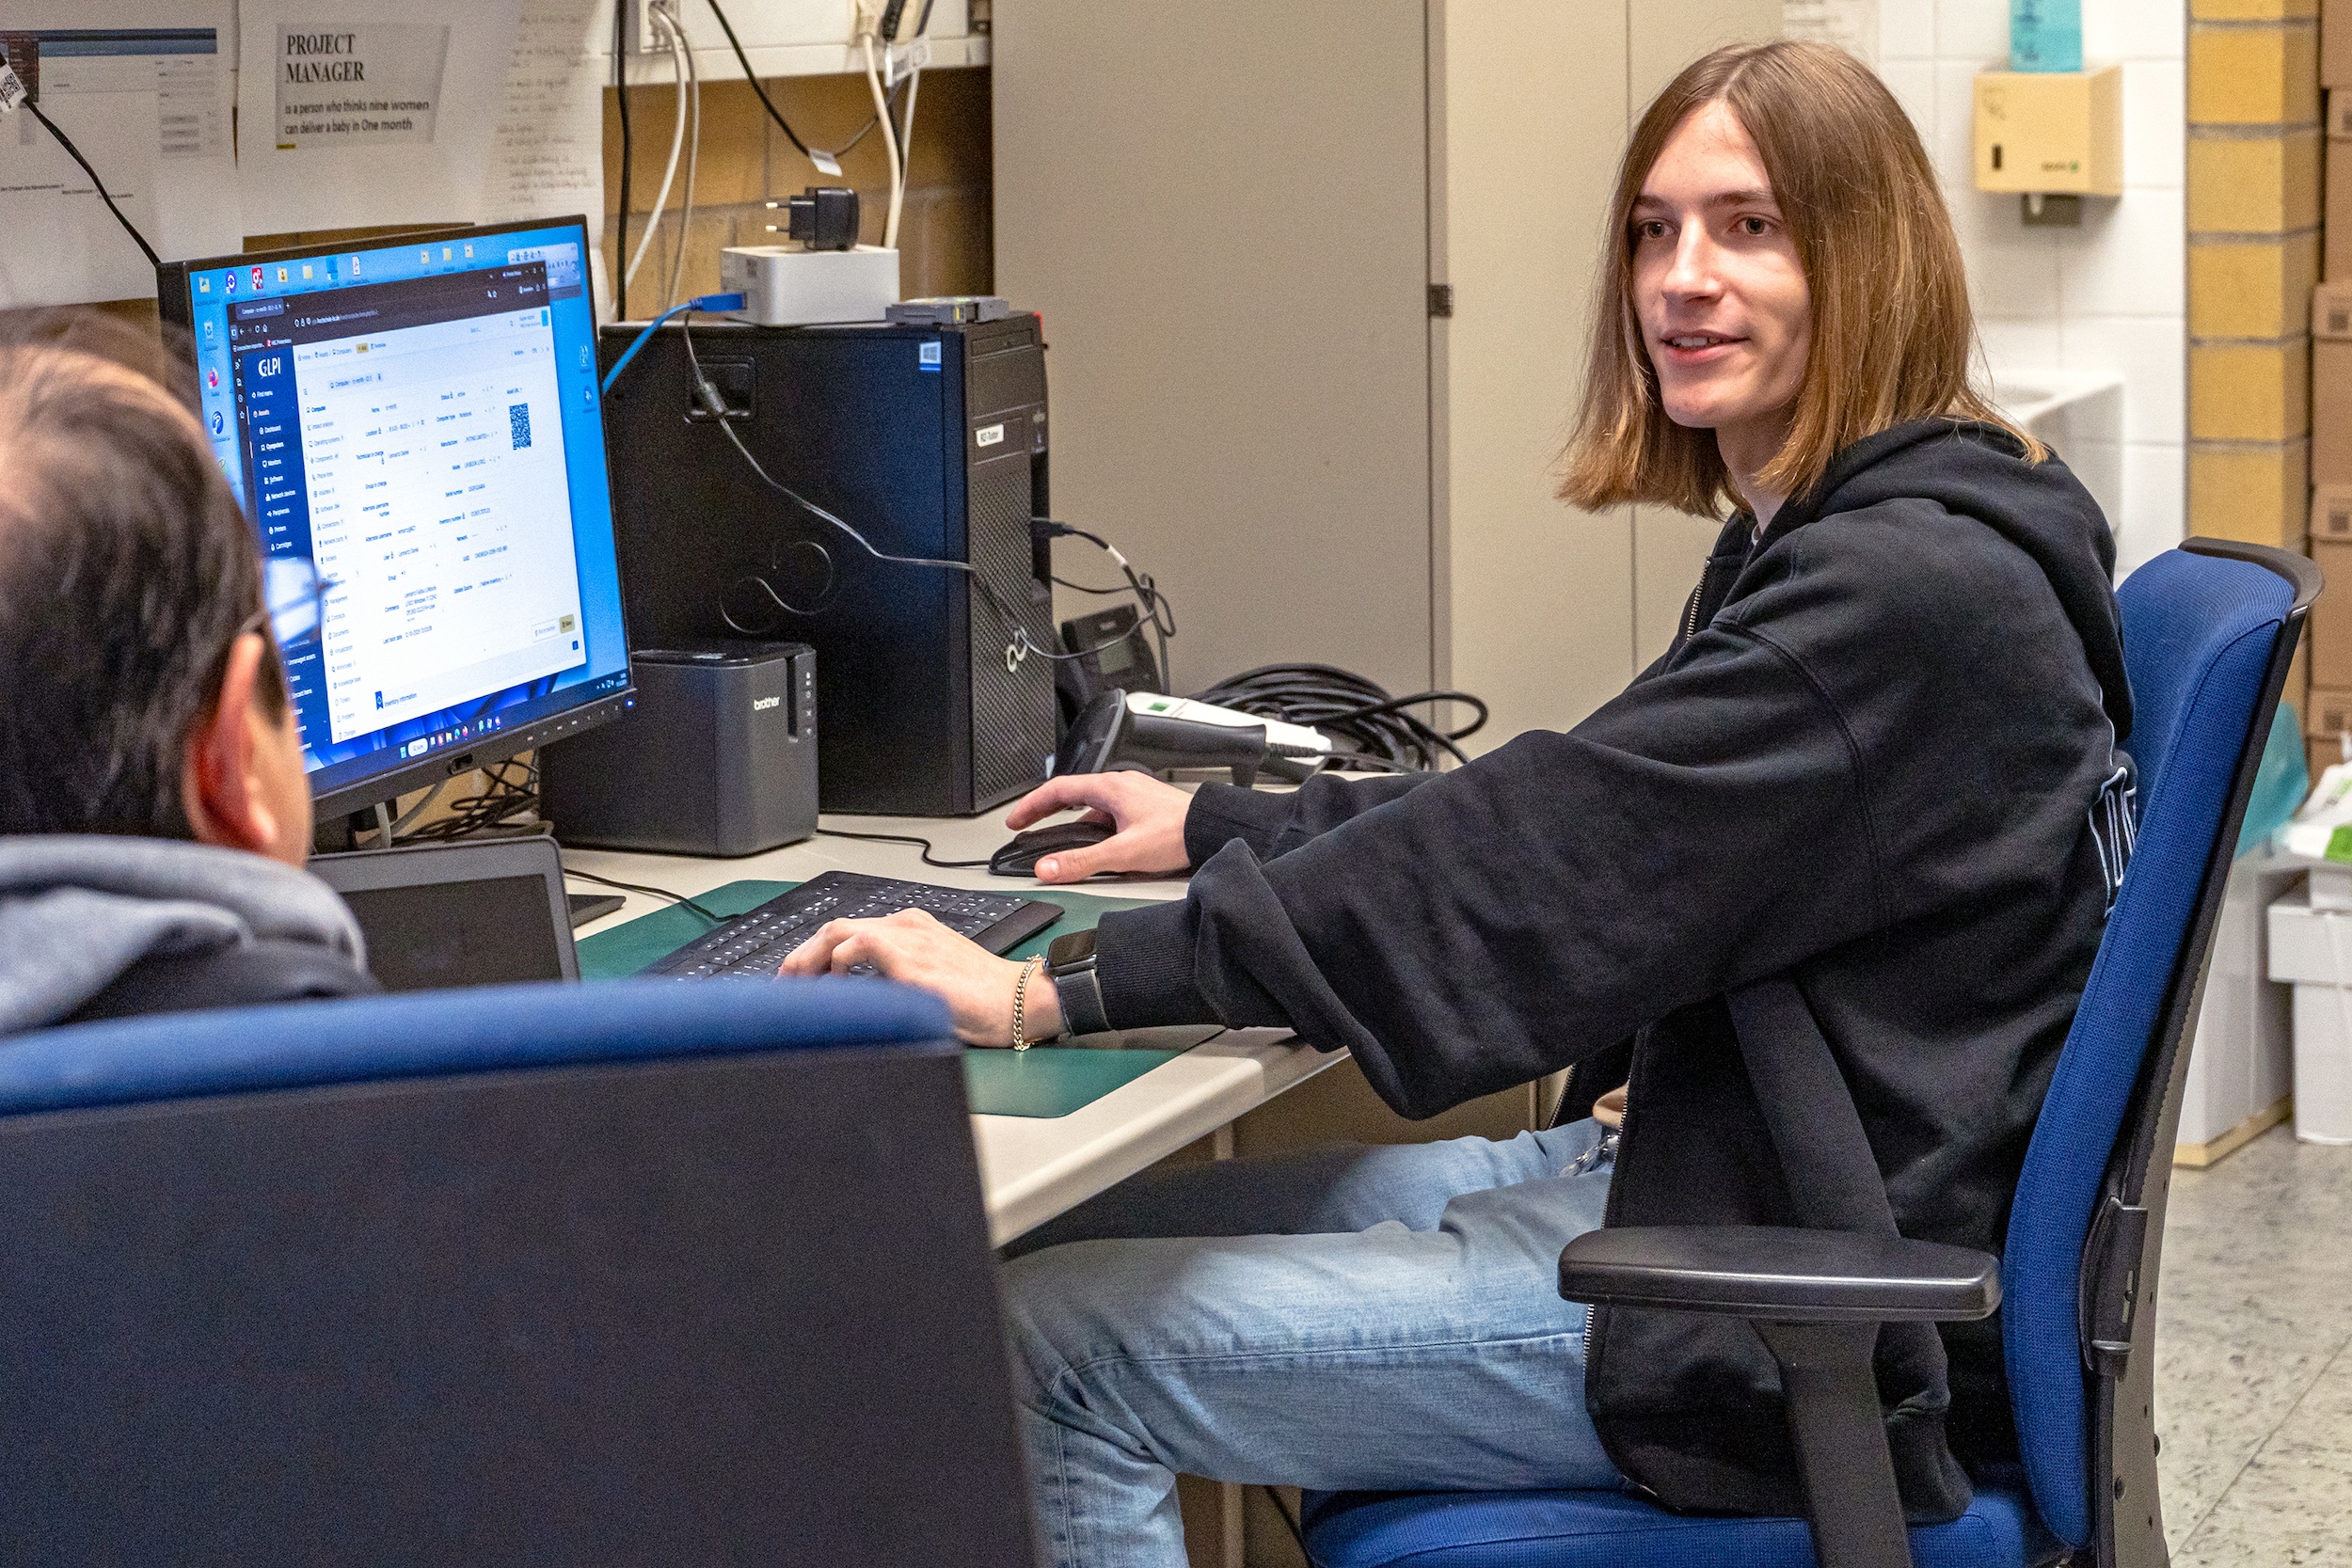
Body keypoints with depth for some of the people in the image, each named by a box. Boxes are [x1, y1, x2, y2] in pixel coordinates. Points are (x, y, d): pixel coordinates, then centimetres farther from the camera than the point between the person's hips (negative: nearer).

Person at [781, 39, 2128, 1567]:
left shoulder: (1906, 586, -20)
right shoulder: (1820, 548, 13)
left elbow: (1534, 874, -25)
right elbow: (1575, 821, 21)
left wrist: (1051, 990, -25)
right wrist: (1216, 827, 22)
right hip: (1707, 1181, 10)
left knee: (1057, 1355, -13)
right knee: (1070, 1241, 8)